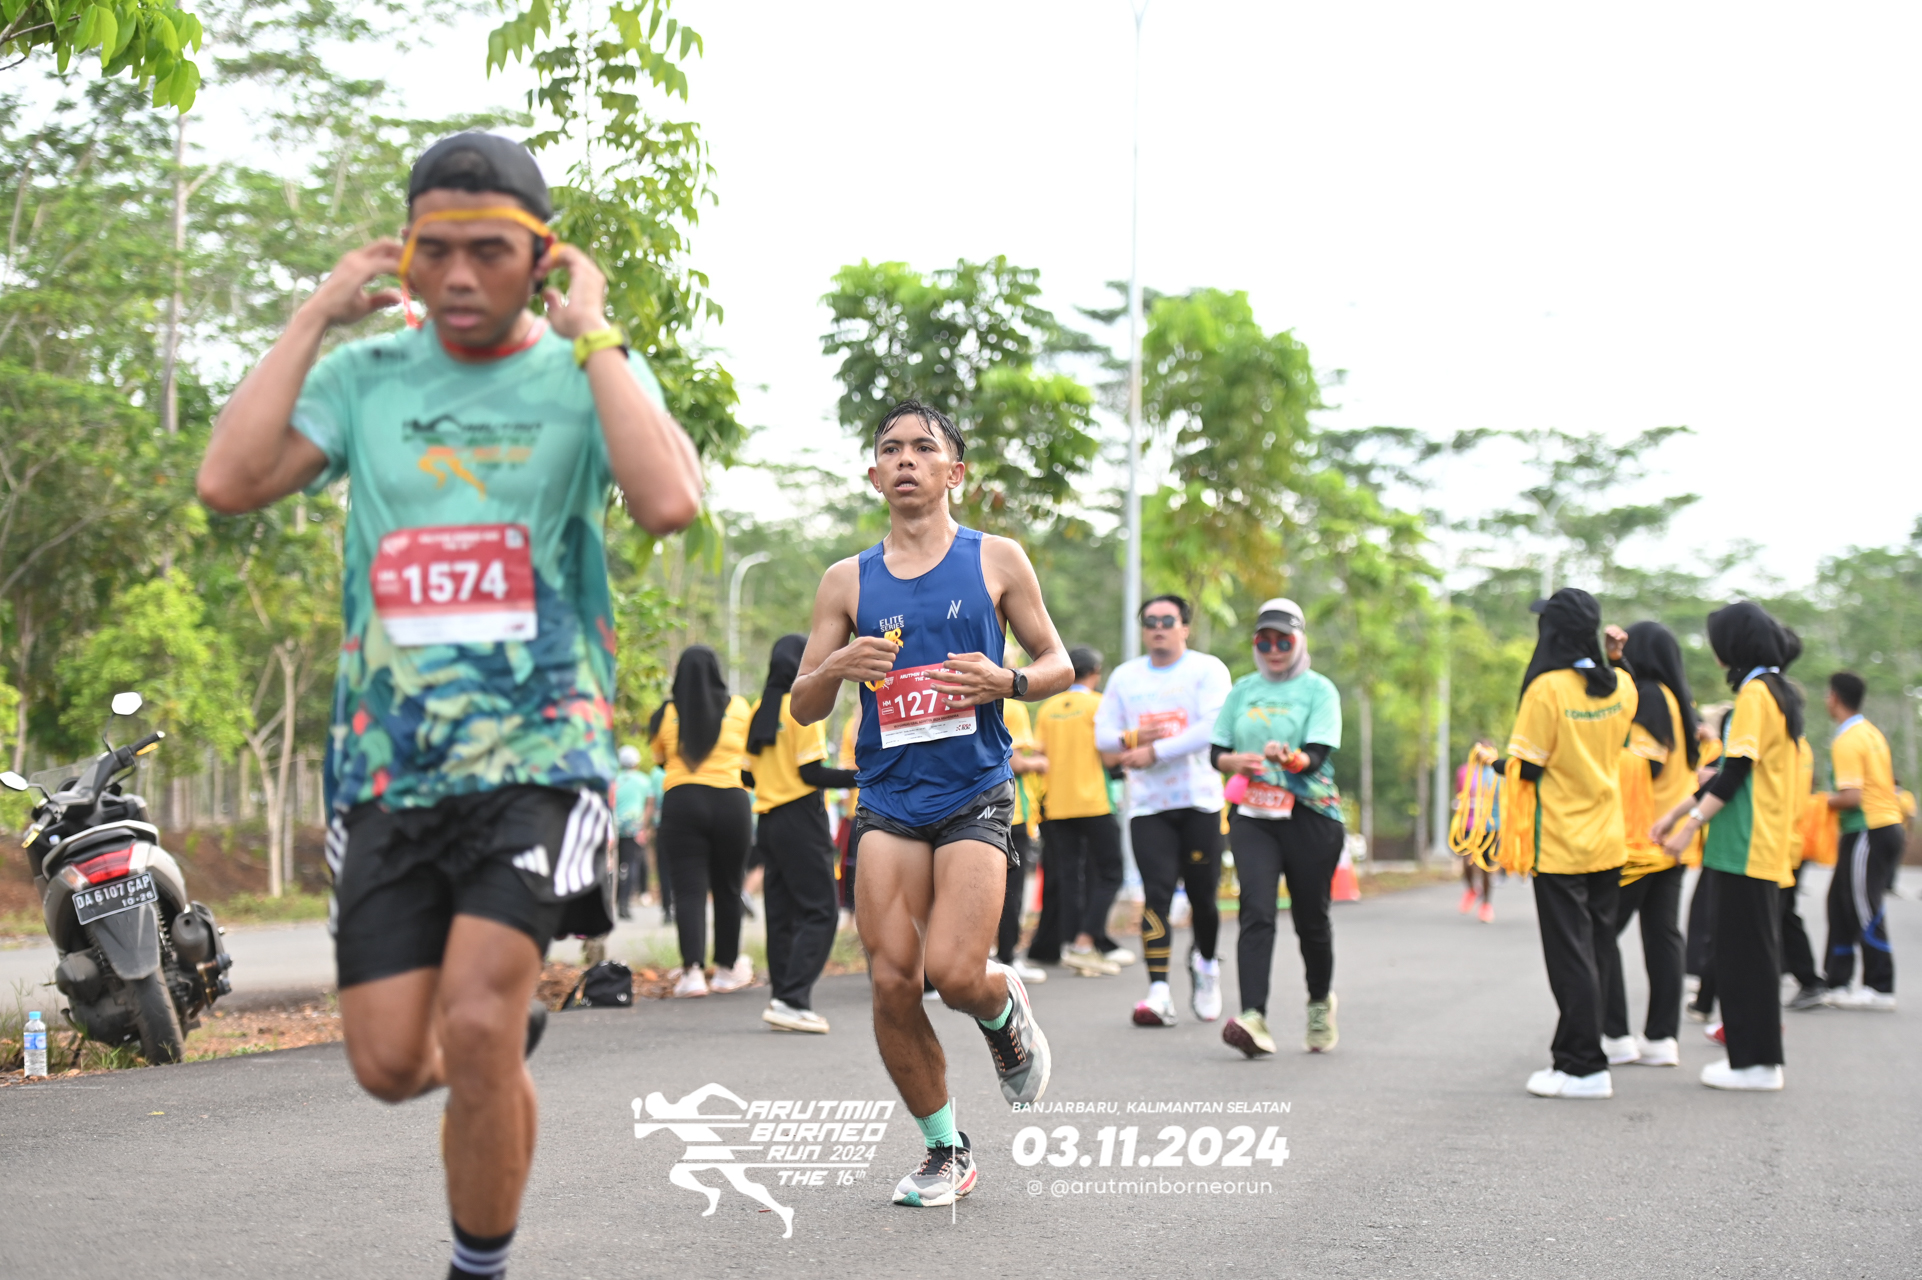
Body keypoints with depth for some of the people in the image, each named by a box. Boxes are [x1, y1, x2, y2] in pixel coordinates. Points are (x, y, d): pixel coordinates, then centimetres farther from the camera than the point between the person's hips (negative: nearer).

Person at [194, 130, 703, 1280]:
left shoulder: (589, 376, 0)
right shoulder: (364, 376, 7)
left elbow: (671, 502, -20)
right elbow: (228, 481, -8)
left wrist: (591, 333, -13)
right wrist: (317, 317, -3)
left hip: (539, 753, -3)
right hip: (388, 764, 4)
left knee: (474, 1027, -19)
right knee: (391, 1064, 3)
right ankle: (511, 1029, 38)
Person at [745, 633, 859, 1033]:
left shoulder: (759, 711, 12)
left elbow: (749, 773, 13)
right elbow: (811, 773, -14)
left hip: (768, 821, 8)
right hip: (800, 820, -8)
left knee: (782, 915, 10)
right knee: (820, 912, -6)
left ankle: (784, 1000, 8)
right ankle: (792, 1000, -15)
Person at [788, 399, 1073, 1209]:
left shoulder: (996, 561, 6)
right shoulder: (848, 581, 9)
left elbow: (1058, 665, 10)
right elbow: (802, 707, 11)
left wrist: (1006, 682, -12)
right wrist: (835, 671, -12)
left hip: (974, 792, -2)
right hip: (888, 799, 2)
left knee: (953, 972, -17)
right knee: (891, 982, -5)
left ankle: (1005, 1010, 21)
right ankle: (945, 1151, 13)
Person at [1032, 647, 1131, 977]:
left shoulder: (1046, 709, 9)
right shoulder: (1098, 704, -5)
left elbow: (1039, 754, 6)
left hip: (1056, 804, 5)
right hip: (1093, 803, -5)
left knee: (1068, 875, 8)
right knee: (1108, 874, 1)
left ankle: (1071, 942, 5)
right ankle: (1085, 942, -12)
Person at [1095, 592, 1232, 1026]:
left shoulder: (1208, 670, 1)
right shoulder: (1125, 677, 13)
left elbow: (1211, 728, -12)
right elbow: (1103, 734, 11)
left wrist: (1154, 751, -15)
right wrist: (1134, 738, -10)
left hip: (1200, 799, -1)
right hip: (1147, 806, 2)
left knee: (1202, 894, 2)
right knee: (1156, 893, -11)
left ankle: (1205, 961, 32)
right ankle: (1158, 992, -16)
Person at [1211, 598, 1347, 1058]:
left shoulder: (1318, 689, 2)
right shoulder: (1243, 690, 14)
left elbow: (1318, 756, -11)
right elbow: (1216, 751, 15)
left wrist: (1290, 758, -33)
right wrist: (1235, 761, -9)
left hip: (1309, 813, -2)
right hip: (1252, 813, 2)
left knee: (1311, 917, 7)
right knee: (1256, 912, -15)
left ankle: (1320, 1003, 33)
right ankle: (1253, 1019, -25)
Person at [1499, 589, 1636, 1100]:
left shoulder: (1547, 688, -17)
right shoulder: (1621, 686, 2)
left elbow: (1526, 767, -15)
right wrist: (1613, 659, 17)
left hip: (1560, 845, -6)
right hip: (1609, 842, 6)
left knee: (1571, 956, -1)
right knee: (1597, 951, 13)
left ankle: (1585, 1067, 0)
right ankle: (1576, 1052, 22)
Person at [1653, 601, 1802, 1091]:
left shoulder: (1755, 693, -13)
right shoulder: (1778, 692, 17)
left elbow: (1737, 769, -19)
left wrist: (1693, 821, -18)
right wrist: (1680, 810, 19)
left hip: (1746, 844, -10)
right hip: (1763, 847, 10)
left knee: (1743, 952, -6)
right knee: (1754, 950, 12)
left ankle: (1755, 1060, -3)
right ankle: (1756, 1055, 16)